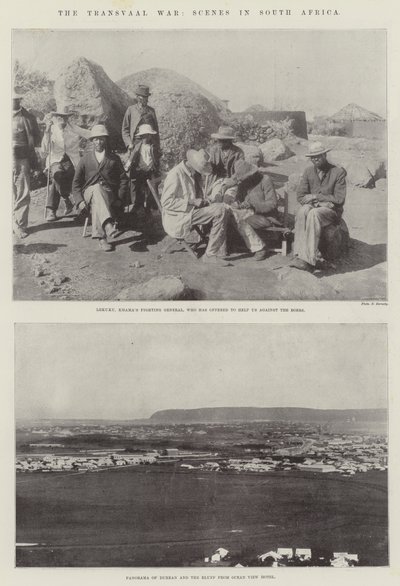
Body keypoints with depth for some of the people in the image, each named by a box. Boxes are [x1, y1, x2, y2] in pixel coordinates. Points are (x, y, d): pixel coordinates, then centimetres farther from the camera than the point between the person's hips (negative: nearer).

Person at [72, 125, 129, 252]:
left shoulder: (114, 159, 17)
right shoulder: (85, 159, 17)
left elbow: (123, 179, 13)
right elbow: (76, 183, 13)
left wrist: (119, 198, -3)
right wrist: (80, 201, -3)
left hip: (109, 195, 0)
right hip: (88, 193, 0)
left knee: (96, 202, -37)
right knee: (97, 189, -38)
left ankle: (101, 237, -51)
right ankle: (108, 227, -60)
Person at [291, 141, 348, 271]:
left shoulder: (338, 172, -3)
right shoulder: (308, 171, 9)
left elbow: (339, 200, -8)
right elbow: (300, 196, 5)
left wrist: (316, 197, -11)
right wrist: (317, 202, -12)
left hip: (331, 210, -3)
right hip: (312, 206, 3)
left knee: (314, 214, -36)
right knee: (302, 211, -32)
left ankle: (309, 259, -42)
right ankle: (300, 254, -41)